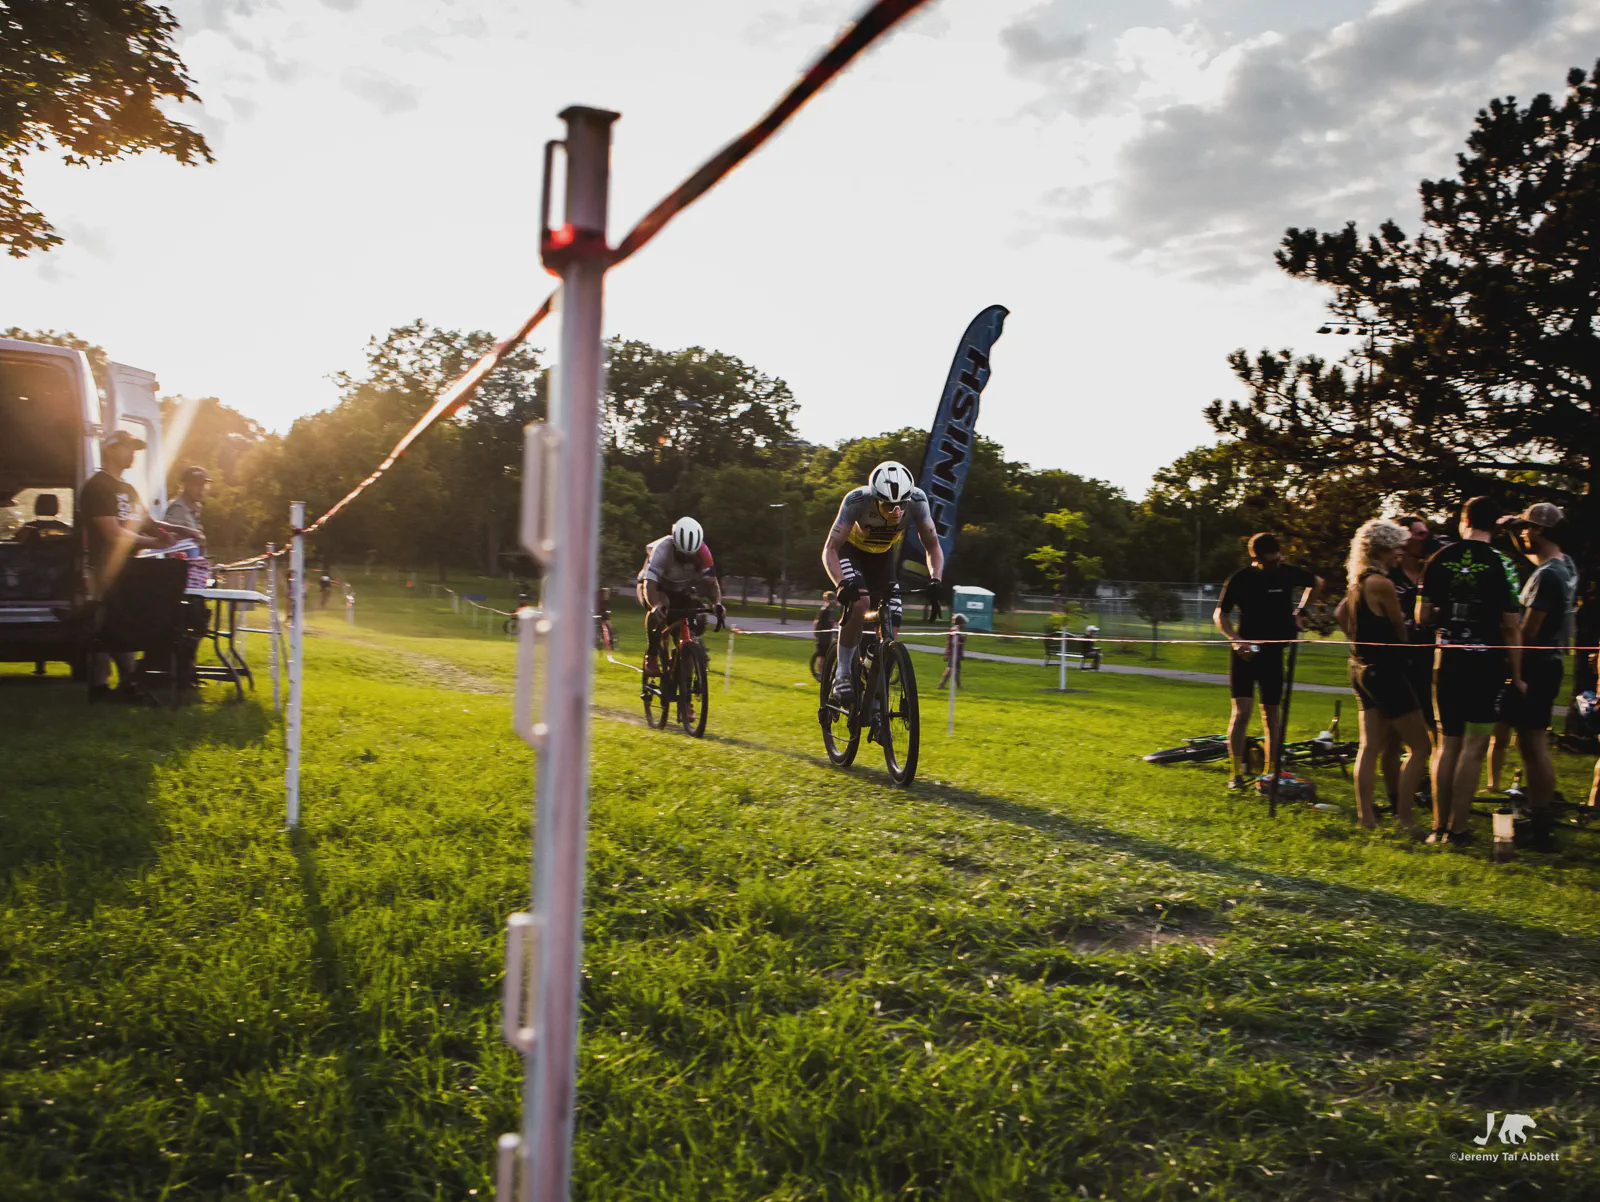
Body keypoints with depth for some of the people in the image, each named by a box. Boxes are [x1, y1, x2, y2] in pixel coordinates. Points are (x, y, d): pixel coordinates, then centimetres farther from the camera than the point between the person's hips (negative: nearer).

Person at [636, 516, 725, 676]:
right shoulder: (662, 549, -35)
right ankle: (651, 657, -24)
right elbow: (649, 584, -43)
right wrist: (656, 605, -63)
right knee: (658, 610, -36)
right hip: (656, 587, -4)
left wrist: (717, 604, -44)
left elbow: (711, 582, -24)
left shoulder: (702, 552, -25)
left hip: (680, 591, 4)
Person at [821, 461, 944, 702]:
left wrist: (935, 579, -38)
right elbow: (830, 549, -33)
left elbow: (932, 546, -20)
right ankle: (842, 673, -16)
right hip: (852, 551, -3)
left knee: (891, 628, -8)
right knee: (859, 603, -31)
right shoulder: (857, 500, -36)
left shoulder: (917, 500, -29)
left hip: (882, 556, 3)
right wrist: (841, 583, -50)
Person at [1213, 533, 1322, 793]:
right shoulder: (1241, 578, -7)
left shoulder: (1288, 573, -3)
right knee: (1241, 711, -10)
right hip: (1245, 652, -2)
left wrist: (1300, 611, 9)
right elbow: (1220, 615, -1)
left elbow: (1317, 583, 19)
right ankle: (1236, 773, -3)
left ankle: (1269, 774, 13)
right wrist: (1235, 639, -16)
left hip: (1274, 653, 2)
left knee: (1271, 716, 6)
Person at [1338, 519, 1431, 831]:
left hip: (1363, 668, 9)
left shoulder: (1357, 581, 9)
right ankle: (1404, 819, -1)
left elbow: (1341, 615, 24)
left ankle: (1365, 816, 10)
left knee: (1370, 747, 10)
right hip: (1387, 671, -9)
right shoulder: (1382, 584, -18)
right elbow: (1401, 631, -9)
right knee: (1419, 747, 0)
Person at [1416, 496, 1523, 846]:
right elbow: (1511, 625, -8)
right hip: (1486, 661, -3)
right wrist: (1517, 675, -1)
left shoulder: (1439, 559, 1)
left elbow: (1422, 617, 2)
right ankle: (1457, 828, 2)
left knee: (1447, 743, 11)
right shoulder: (1502, 563, -7)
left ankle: (1439, 826, 14)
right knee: (1474, 746, 1)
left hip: (1447, 659, 3)